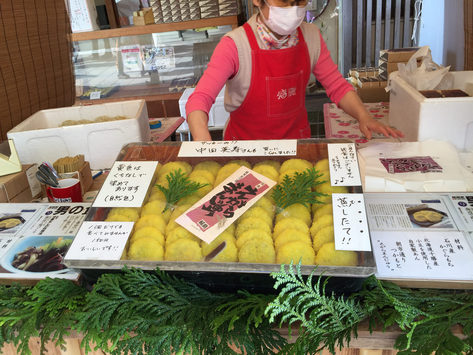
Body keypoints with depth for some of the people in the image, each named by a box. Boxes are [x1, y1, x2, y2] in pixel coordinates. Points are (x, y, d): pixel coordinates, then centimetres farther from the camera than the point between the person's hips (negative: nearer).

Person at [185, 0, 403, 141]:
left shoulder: (310, 37, -4)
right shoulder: (236, 45, -19)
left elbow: (337, 86, 3)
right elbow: (199, 100, -26)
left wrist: (363, 117, -16)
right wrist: (205, 145, -45)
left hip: (297, 137, 3)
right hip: (247, 144, -3)